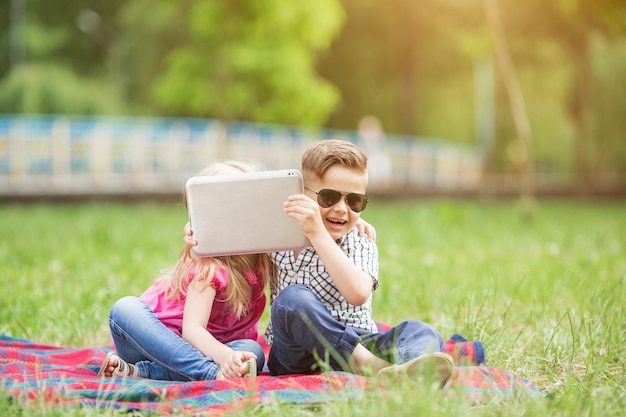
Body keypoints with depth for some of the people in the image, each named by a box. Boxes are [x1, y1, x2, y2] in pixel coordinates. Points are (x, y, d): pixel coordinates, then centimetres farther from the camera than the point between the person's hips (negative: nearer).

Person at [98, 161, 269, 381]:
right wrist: (224, 356, -52)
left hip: (201, 353, 5)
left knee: (253, 351, -25)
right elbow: (192, 328, -31)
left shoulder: (257, 260, -1)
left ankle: (140, 372, -30)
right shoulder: (210, 266, -21)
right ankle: (214, 373, -47)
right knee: (125, 308, -33)